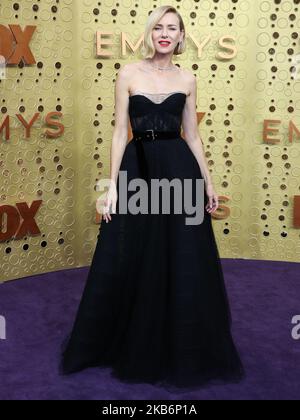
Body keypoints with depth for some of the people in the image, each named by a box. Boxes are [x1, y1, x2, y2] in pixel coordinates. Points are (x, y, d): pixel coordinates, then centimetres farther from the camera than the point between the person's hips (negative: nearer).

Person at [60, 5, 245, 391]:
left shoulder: (187, 79, 8)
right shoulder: (128, 73, 2)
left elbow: (192, 134, 11)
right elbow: (120, 131, -1)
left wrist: (208, 182, 8)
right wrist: (113, 184, -8)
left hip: (180, 170, 2)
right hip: (138, 170, -1)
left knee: (185, 263, 4)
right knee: (131, 262, 4)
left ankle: (183, 351, 23)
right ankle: (134, 347, 25)